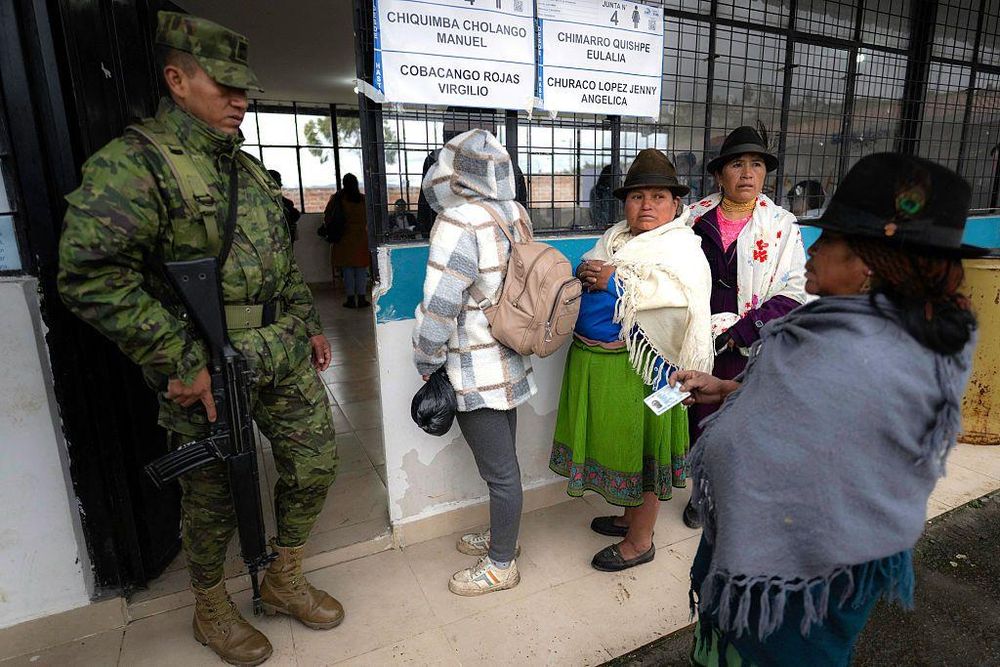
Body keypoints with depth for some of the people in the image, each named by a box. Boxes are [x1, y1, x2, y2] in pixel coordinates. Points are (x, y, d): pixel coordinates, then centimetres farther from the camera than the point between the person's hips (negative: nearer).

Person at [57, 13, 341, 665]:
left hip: (284, 355, 7)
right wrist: (182, 361, -22)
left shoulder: (248, 168, 13)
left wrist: (309, 324, 15)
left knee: (316, 459, 11)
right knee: (215, 493, 10)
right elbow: (89, 274, -21)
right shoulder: (135, 161, -12)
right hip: (209, 369, -7)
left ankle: (285, 579, 35)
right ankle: (211, 609, 38)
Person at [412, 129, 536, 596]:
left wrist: (427, 362, -6)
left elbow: (438, 307, -21)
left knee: (499, 470, 6)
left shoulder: (459, 224, -21)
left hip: (476, 374, -8)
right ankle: (501, 535, 43)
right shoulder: (514, 214, 3)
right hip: (510, 363, 8)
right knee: (503, 461, 22)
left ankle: (501, 565, 26)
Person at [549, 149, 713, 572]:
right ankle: (630, 516, 42)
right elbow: (585, 275, 16)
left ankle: (640, 541, 26)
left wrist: (615, 280, -22)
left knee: (638, 449, 6)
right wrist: (588, 274, -7)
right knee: (617, 444, 20)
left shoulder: (681, 247, -10)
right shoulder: (615, 236, 14)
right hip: (594, 360, 8)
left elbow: (678, 295, -27)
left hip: (638, 366, -8)